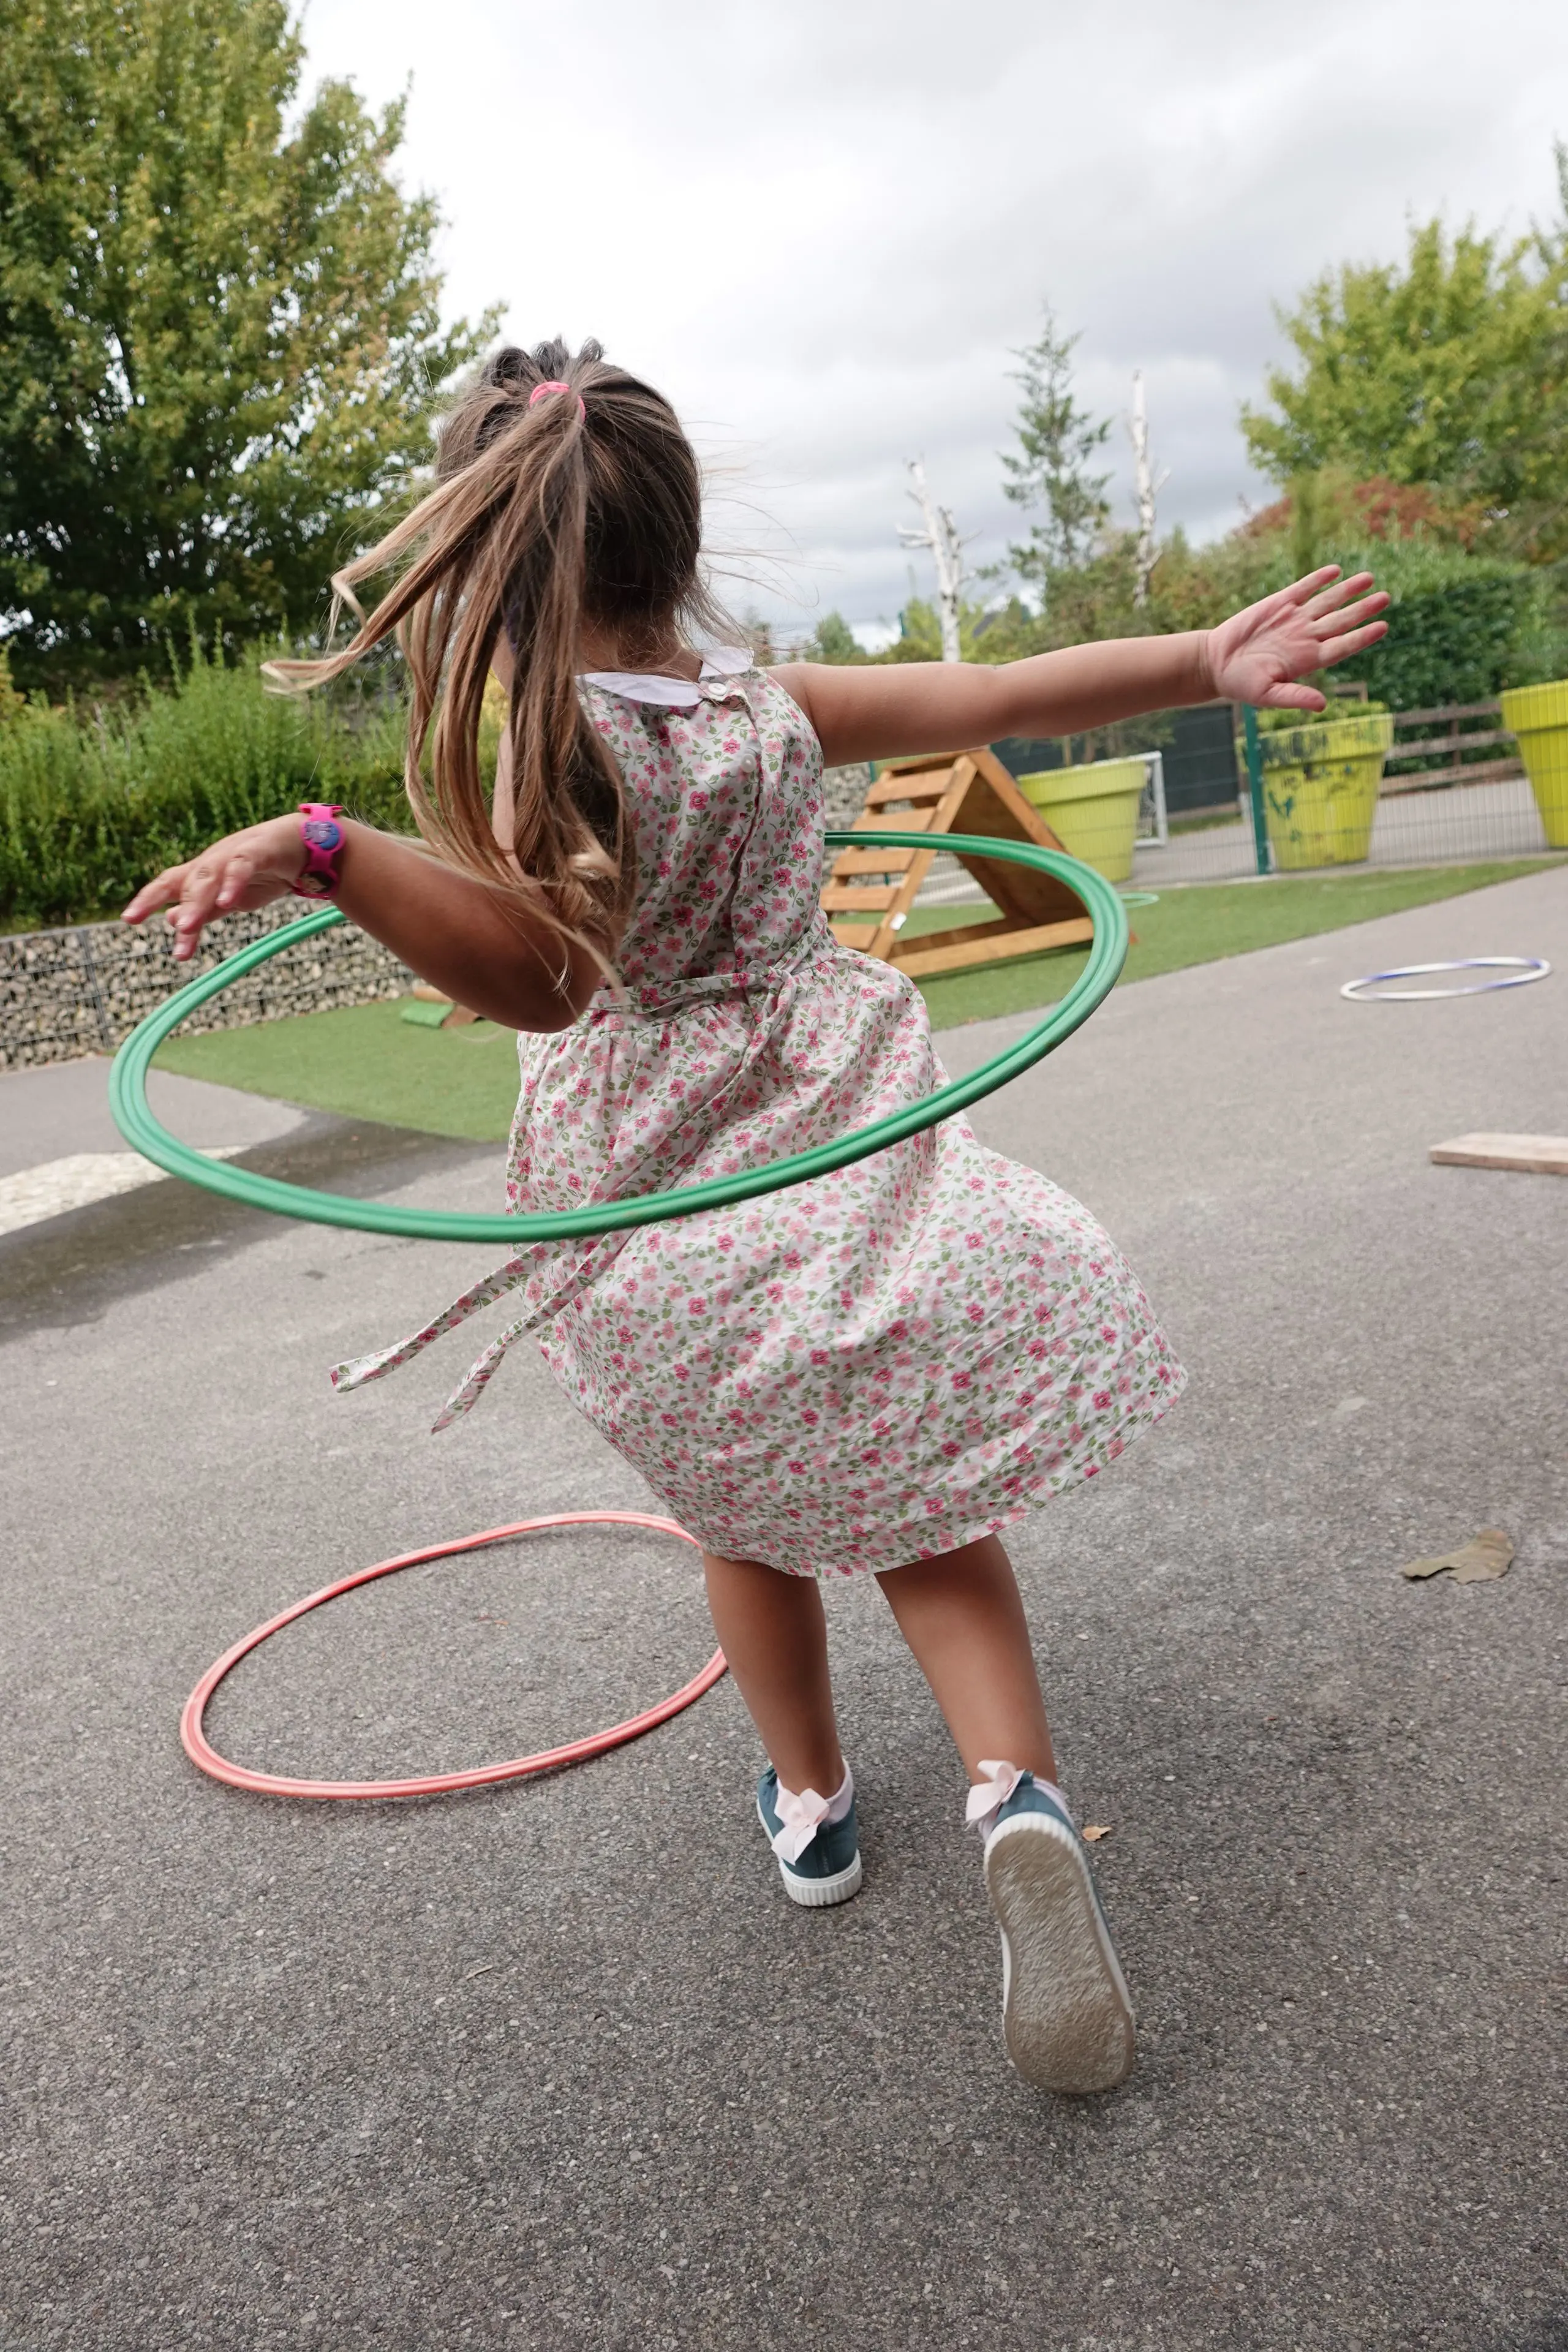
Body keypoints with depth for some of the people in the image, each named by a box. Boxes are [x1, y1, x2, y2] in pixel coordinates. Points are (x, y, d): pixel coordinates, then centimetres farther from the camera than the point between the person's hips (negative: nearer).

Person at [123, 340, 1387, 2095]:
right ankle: (1015, 1786, -9)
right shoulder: (776, 705, -3)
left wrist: (335, 859, -42)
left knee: (750, 1511, 20)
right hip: (841, 1146, 2)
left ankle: (812, 1803, 37)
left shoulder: (550, 754, -16)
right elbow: (1008, 695, -2)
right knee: (922, 1501, 12)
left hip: (662, 1202, -2)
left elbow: (540, 975, -31)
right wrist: (1205, 660, 5)